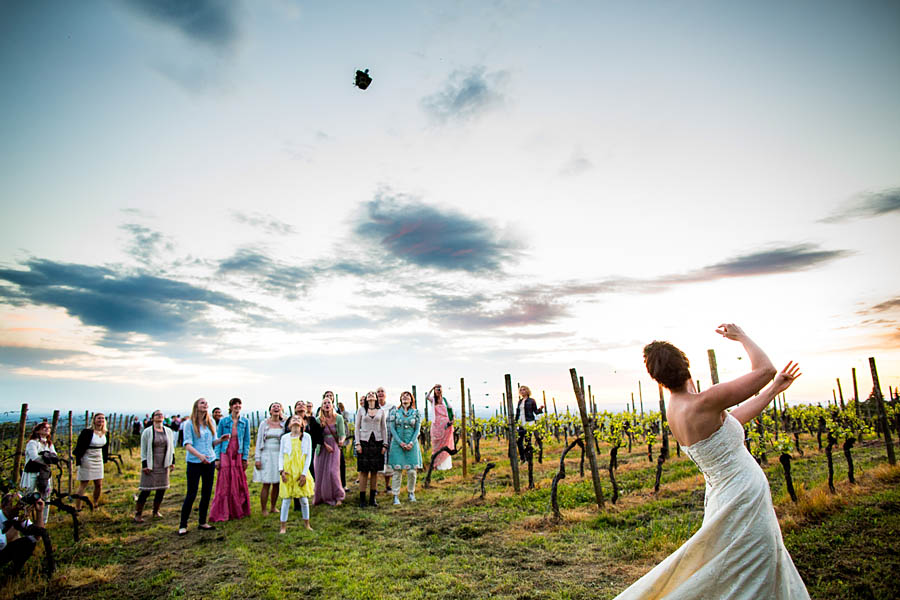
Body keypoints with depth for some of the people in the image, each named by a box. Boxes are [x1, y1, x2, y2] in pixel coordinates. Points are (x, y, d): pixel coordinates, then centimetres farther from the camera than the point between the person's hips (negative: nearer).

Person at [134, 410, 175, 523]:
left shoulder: (169, 431, 9)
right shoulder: (147, 432, -3)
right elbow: (143, 450, -3)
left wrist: (172, 462, 10)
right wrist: (144, 465, -8)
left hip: (164, 466, 4)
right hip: (150, 466, -4)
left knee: (162, 489, 6)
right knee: (146, 490, -6)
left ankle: (156, 511, 22)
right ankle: (138, 513, 5)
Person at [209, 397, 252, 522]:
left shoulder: (245, 422, 4)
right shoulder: (223, 421, 1)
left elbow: (247, 441, 6)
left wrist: (245, 458, 1)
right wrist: (217, 458, -3)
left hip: (239, 456, 1)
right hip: (225, 455, -1)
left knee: (239, 484, 5)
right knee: (224, 485, -1)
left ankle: (239, 511, 18)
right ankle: (222, 513, 9)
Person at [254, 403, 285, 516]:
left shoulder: (284, 424, 7)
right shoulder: (264, 424, 2)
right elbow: (259, 441, 1)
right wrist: (257, 458, -5)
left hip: (279, 455, 2)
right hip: (266, 455, -2)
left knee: (277, 483, 5)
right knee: (266, 484, -5)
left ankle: (273, 507, 18)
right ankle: (263, 510, 4)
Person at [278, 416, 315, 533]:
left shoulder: (306, 437, 1)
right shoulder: (285, 437, 3)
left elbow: (309, 456, 0)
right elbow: (281, 455, 6)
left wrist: (304, 474, -6)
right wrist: (281, 470, -7)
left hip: (301, 472, 0)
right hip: (288, 472, 0)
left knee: (304, 499, 6)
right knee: (286, 499, 2)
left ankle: (307, 524, 22)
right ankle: (283, 526, 15)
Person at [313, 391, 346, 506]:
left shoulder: (338, 418, -4)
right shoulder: (318, 420, -3)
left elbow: (342, 433, -3)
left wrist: (341, 440, -24)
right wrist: (326, 445, -17)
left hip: (334, 448, -1)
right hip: (322, 448, 1)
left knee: (333, 471, -10)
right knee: (320, 472, 5)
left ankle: (337, 497, 3)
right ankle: (320, 497, 23)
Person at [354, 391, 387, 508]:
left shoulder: (381, 412, 9)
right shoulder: (361, 411, 5)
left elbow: (384, 429, 9)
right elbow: (357, 428, 4)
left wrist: (384, 445, 3)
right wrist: (358, 443, -5)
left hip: (377, 442, 2)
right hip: (364, 441, -2)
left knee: (375, 471, 4)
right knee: (364, 471, -3)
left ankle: (372, 499, 13)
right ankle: (362, 499, 3)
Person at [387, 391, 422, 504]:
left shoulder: (416, 413, 6)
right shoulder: (395, 412, 5)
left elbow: (417, 430, 3)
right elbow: (392, 428, 1)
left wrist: (411, 443, -9)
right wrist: (400, 442, -9)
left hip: (412, 444, 1)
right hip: (397, 444, -1)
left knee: (412, 471, 1)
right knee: (397, 470, -2)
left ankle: (411, 492, 21)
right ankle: (396, 496, 6)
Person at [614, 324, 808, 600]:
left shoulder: (674, 409, 2)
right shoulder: (702, 403, -25)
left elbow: (733, 419, 16)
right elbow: (765, 369, -16)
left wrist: (774, 390, 18)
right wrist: (741, 336, 0)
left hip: (723, 497, 9)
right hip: (744, 504, -9)